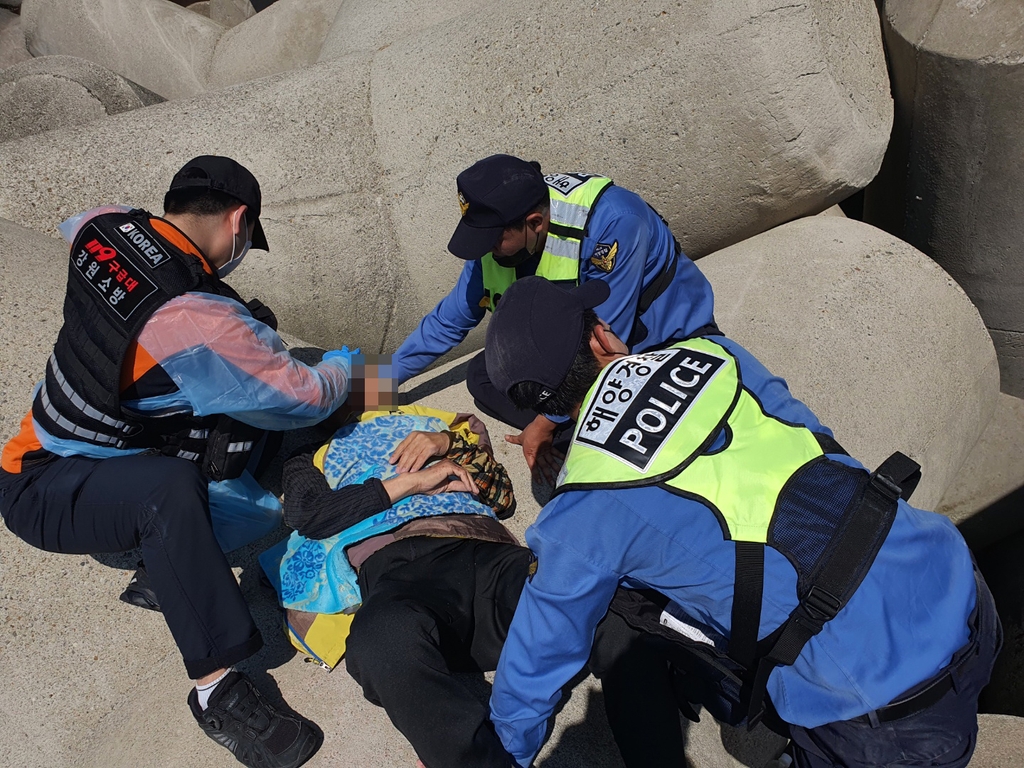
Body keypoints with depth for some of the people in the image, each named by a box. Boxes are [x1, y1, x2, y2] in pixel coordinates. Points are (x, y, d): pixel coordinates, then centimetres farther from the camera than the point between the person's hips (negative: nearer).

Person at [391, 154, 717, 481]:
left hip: (673, 340, -7)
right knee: (483, 376, -8)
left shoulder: (612, 224, -33)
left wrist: (546, 422, -22)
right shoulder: (497, 240, -11)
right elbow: (450, 320, 3)